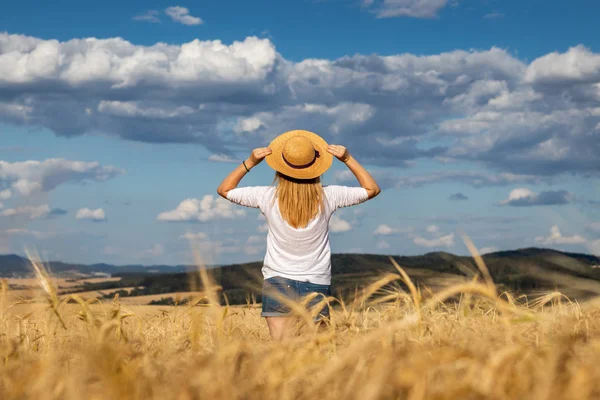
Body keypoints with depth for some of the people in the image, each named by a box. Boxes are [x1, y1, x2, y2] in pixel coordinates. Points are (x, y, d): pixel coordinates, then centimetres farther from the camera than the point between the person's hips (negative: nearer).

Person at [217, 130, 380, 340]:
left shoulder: (268, 197, -7)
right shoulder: (328, 197, -6)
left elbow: (224, 189, 8)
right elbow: (372, 189, 9)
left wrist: (249, 163, 3)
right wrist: (348, 159, 5)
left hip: (278, 283, 0)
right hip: (317, 285, 0)